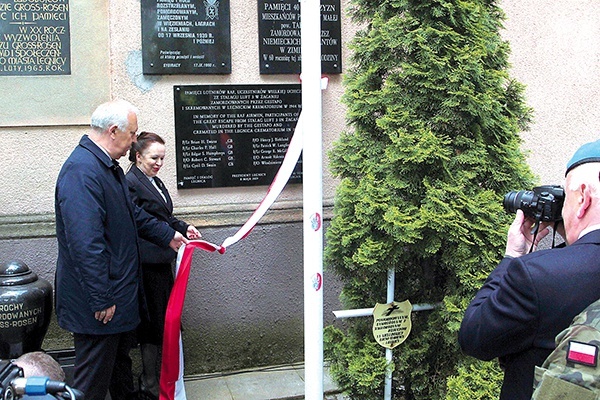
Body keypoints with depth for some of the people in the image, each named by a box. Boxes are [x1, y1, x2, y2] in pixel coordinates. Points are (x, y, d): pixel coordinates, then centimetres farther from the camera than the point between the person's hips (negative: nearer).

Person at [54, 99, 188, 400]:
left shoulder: (107, 166, 11)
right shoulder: (81, 171, -25)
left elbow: (132, 214, 26)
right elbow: (85, 243, -29)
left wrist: (168, 235, 24)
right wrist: (101, 300, -26)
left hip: (118, 293, 11)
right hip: (98, 303, -11)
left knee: (120, 361, 25)